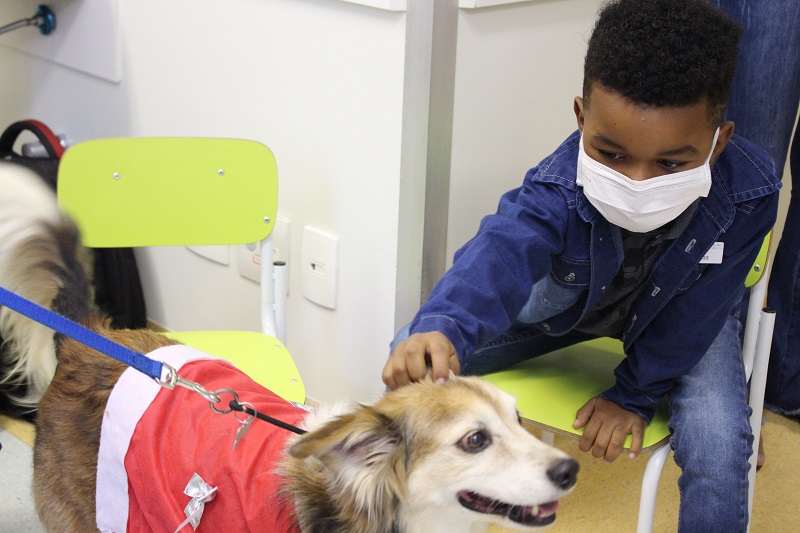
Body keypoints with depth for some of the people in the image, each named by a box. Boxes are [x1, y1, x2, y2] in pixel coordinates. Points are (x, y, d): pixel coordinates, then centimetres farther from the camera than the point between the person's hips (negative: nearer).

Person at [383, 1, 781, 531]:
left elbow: (692, 314, -22)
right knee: (418, 359, -10)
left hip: (685, 312, 0)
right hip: (567, 295, 1)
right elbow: (501, 249, -57)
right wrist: (441, 328, -76)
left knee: (717, 450, -25)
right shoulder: (558, 188, -37)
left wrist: (634, 394, -14)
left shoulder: (749, 192, -35)